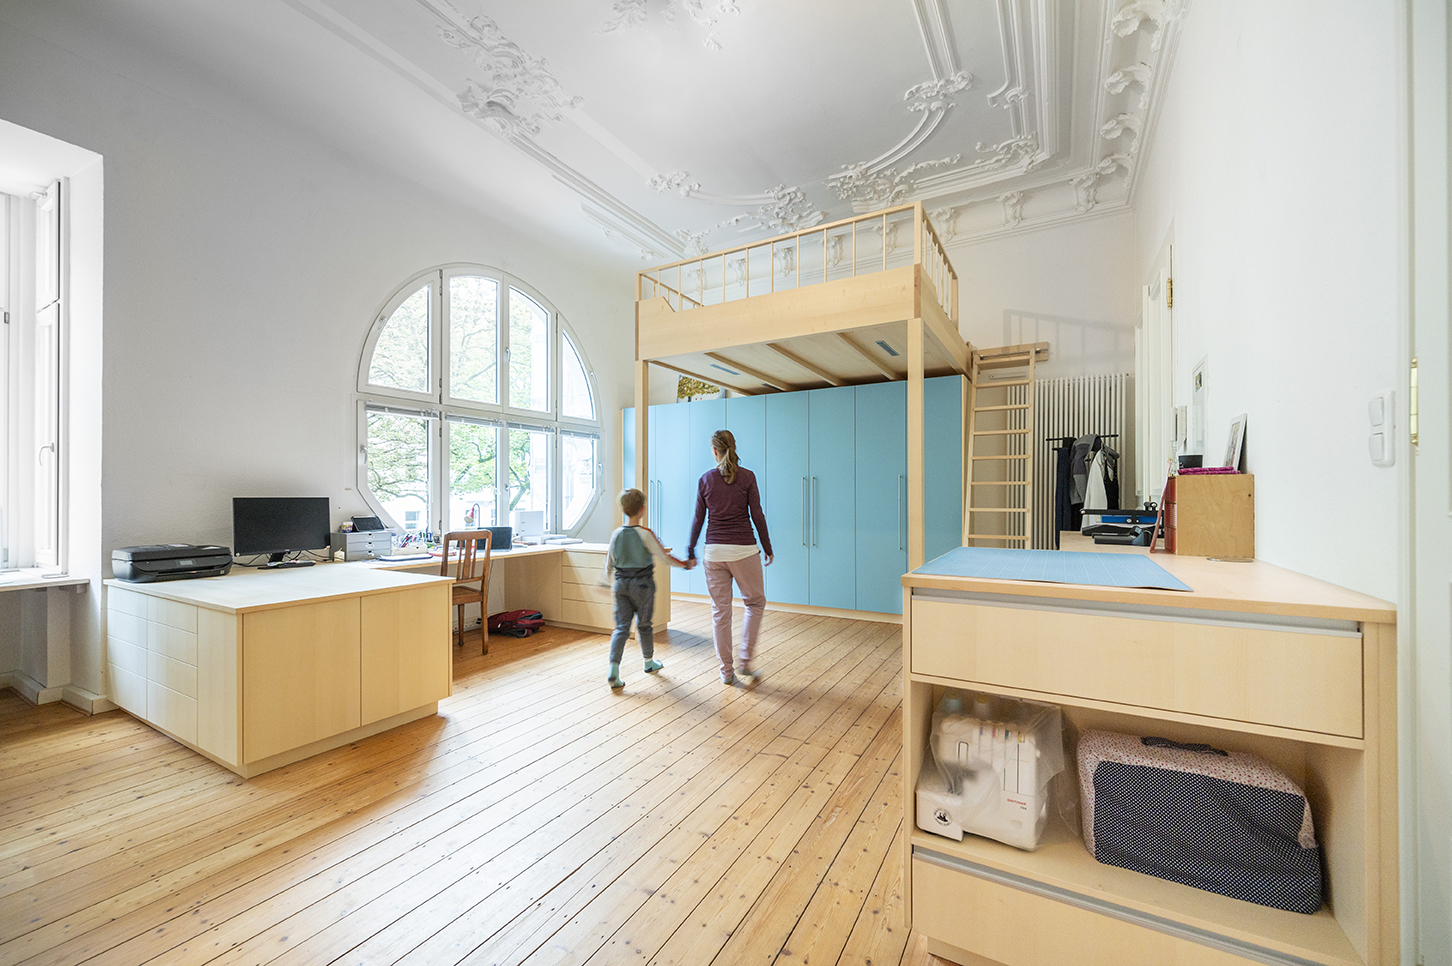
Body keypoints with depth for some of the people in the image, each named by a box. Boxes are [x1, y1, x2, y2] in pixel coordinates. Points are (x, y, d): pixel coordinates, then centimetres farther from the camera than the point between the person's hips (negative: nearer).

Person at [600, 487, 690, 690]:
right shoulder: (645, 534, -14)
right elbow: (665, 556, -8)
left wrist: (606, 580, 26)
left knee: (621, 627, 4)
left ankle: (614, 669, -7)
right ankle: (649, 662, 32)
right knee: (644, 624, 13)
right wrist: (685, 564, 6)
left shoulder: (616, 534, 0)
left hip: (621, 584, 3)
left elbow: (609, 563, 8)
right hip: (642, 584, -3)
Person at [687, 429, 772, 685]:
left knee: (720, 611, 10)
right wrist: (767, 547, 7)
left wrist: (691, 552, 14)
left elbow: (698, 519, 4)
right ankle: (746, 661, 9)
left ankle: (726, 671, 17)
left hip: (714, 551, 2)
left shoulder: (705, 479, 1)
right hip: (743, 549, -2)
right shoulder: (747, 476, -4)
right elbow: (757, 515, -4)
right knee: (756, 602, 17)